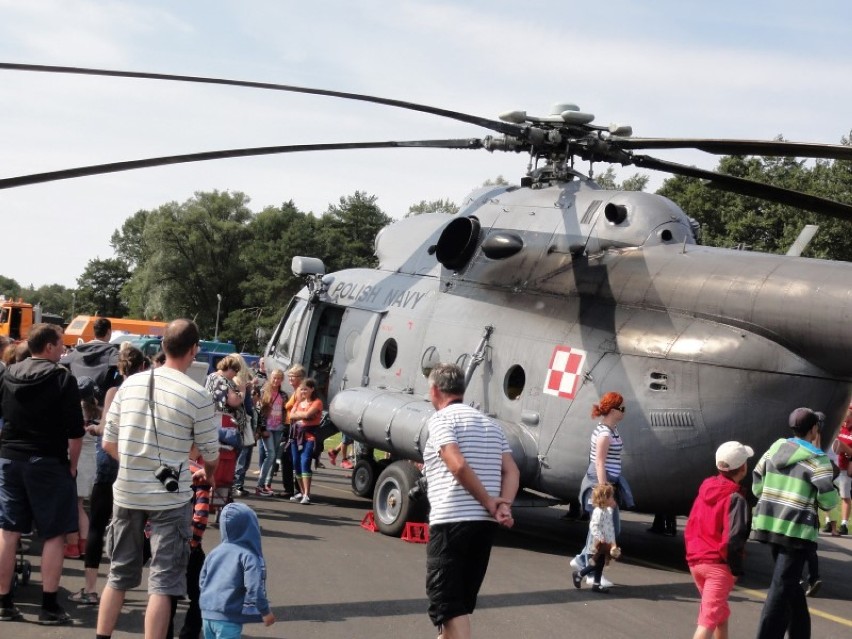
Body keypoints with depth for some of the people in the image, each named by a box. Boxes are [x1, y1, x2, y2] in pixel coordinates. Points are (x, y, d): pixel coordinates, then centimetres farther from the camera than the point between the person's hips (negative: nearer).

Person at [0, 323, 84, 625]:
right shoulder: (63, 379, -9)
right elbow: (75, 430, -11)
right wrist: (72, 463, 0)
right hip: (48, 462, -5)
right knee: (54, 535, 2)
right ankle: (49, 606, 1)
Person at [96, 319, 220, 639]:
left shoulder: (131, 383, 1)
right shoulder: (197, 395, -11)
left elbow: (109, 442, 7)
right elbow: (211, 456, -1)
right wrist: (207, 475, 22)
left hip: (126, 492, 5)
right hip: (169, 497, -4)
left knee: (119, 574, 18)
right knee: (163, 582, 2)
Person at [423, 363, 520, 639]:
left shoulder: (442, 419, -4)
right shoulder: (490, 424, 18)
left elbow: (458, 465, -19)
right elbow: (511, 471, 8)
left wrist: (489, 503, -11)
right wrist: (504, 506, -5)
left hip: (451, 521, -7)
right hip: (485, 523, 7)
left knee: (447, 602, -5)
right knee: (461, 601, 19)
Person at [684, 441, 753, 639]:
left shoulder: (705, 490, 9)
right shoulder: (735, 498, -13)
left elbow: (690, 528, 14)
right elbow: (733, 538, -20)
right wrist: (736, 570, -11)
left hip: (696, 561, 7)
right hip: (718, 565, -7)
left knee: (720, 612, 24)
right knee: (708, 619, -9)